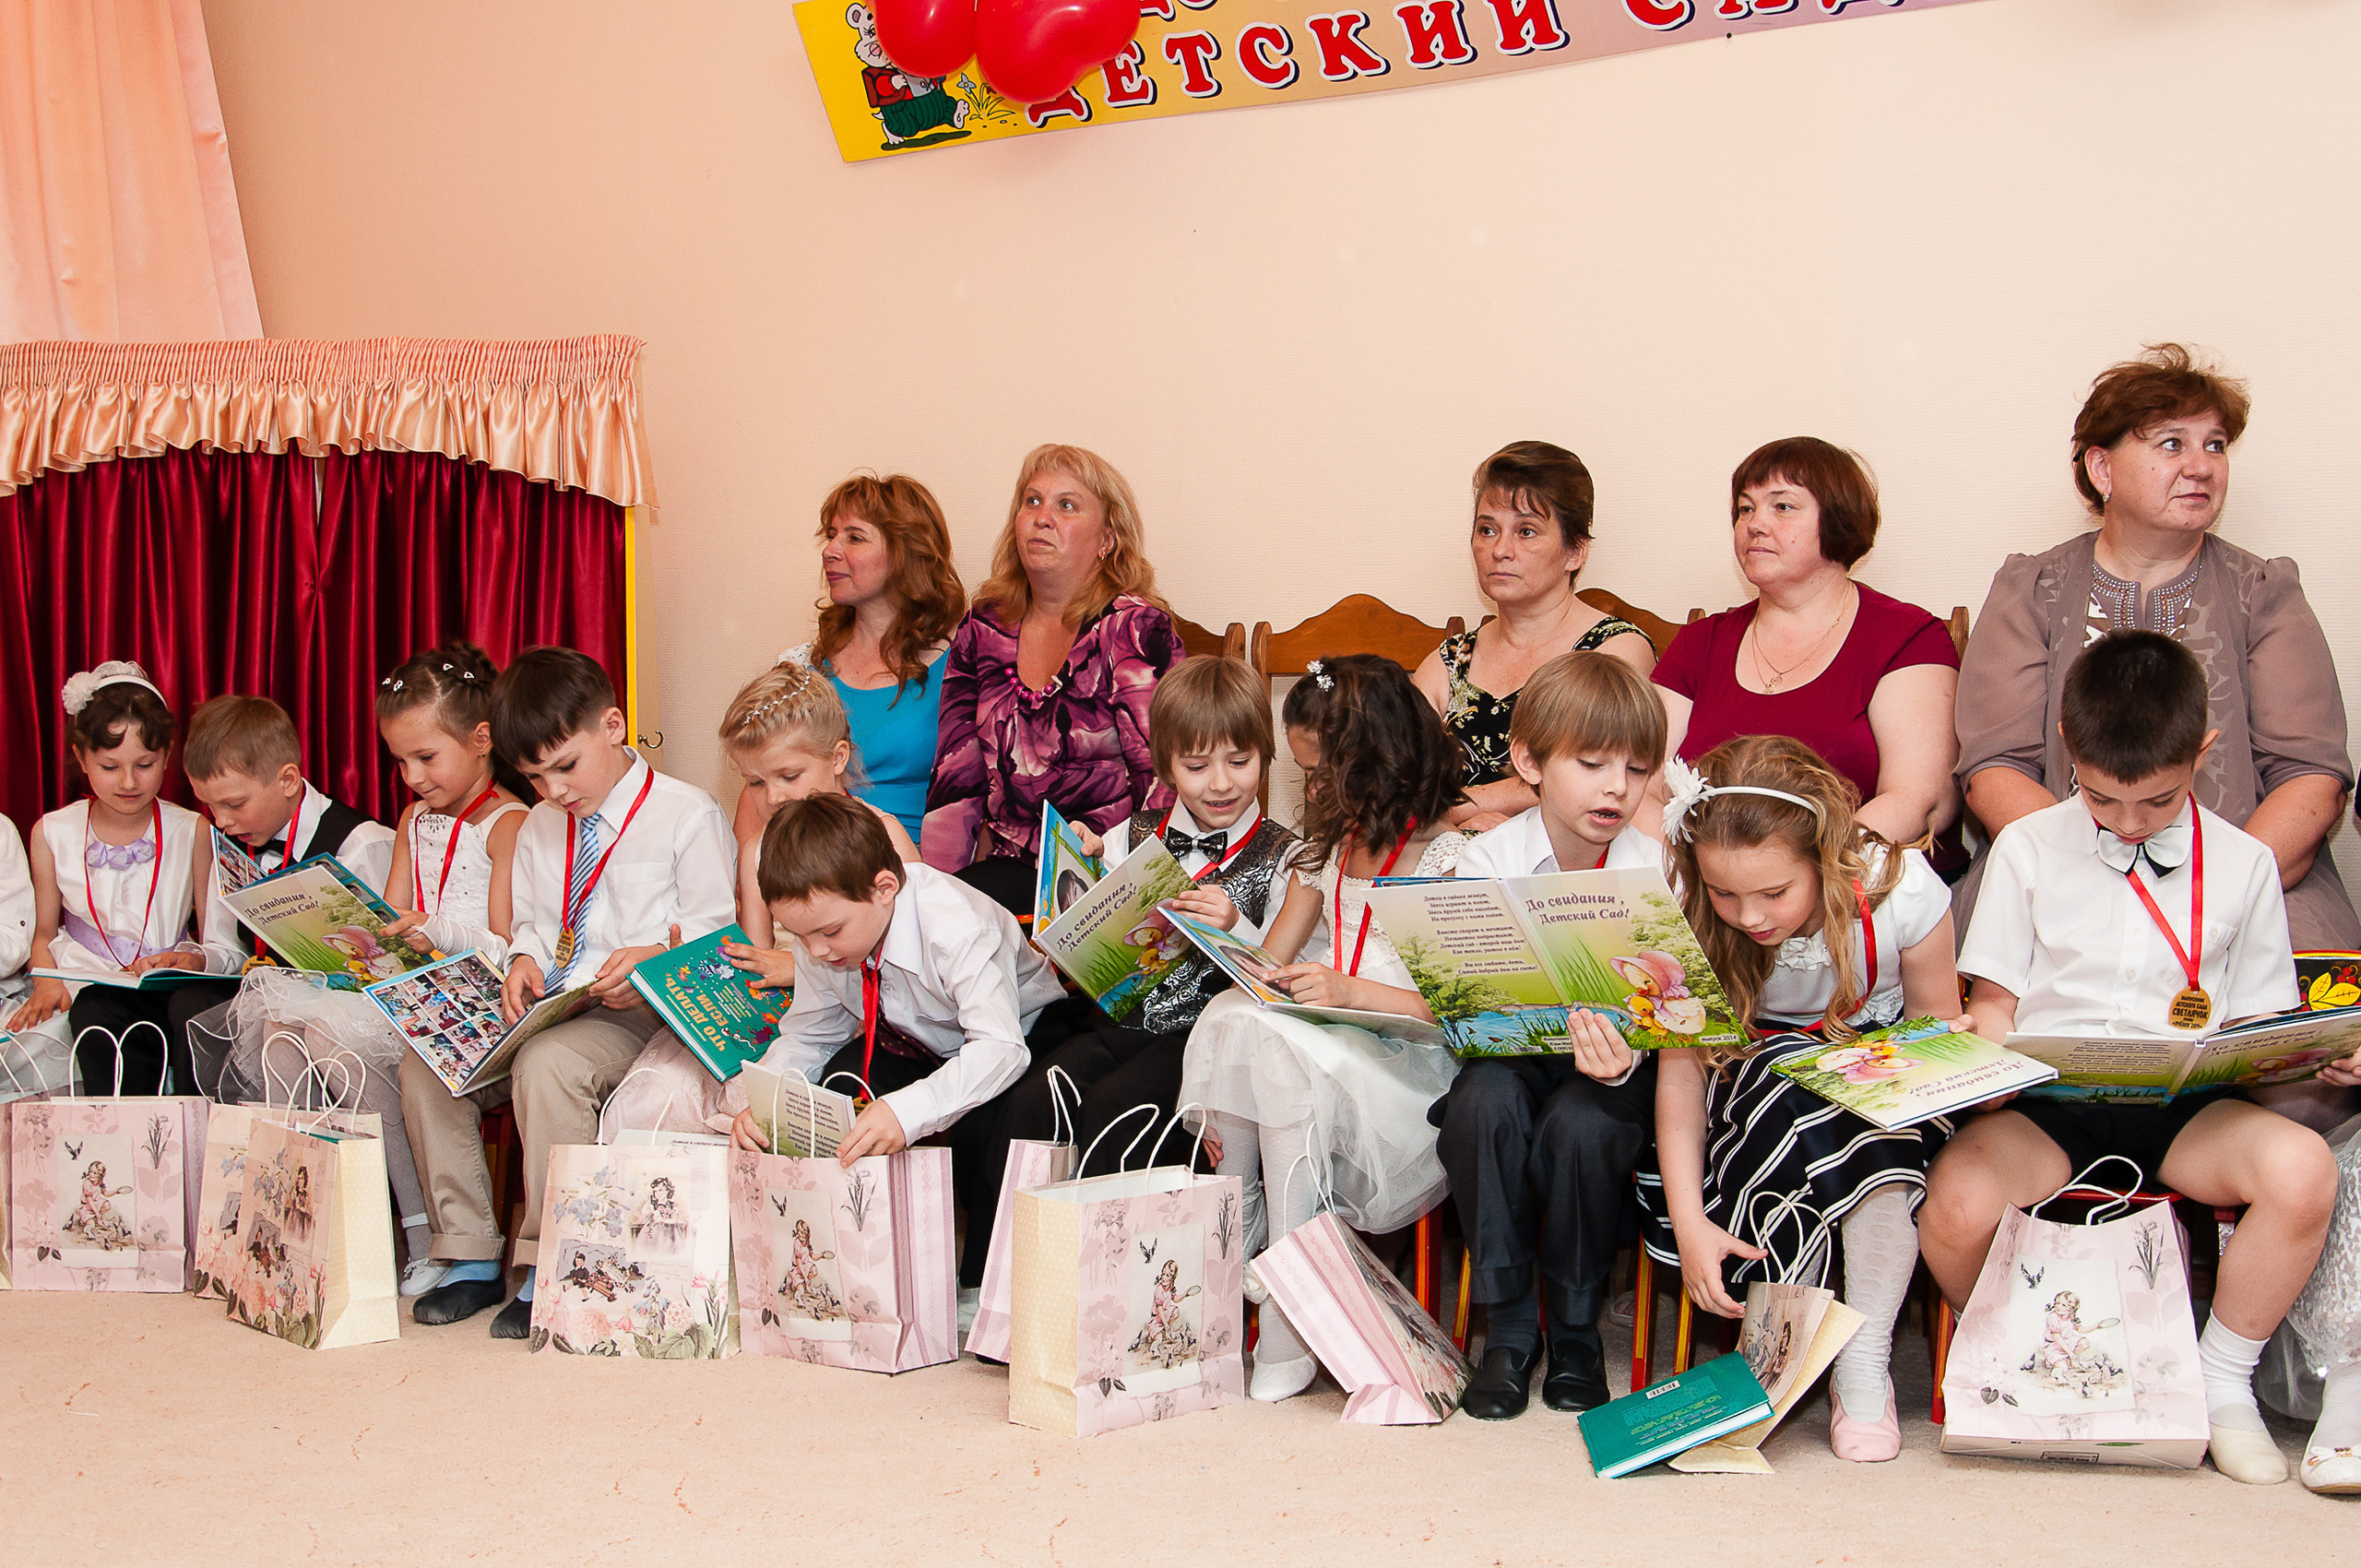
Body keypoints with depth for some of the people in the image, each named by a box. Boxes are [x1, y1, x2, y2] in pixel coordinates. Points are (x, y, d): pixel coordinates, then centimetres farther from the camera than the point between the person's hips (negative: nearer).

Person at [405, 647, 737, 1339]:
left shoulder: (687, 814, -2)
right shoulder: (538, 826, 20)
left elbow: (716, 933, -6)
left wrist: (654, 958, -25)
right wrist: (524, 961, 2)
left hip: (638, 1015, -7)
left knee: (548, 1063, -37)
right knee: (425, 1065, -14)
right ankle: (470, 1256, -6)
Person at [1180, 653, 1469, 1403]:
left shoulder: (1447, 857, -3)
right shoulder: (1325, 848, 19)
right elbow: (1269, 967, 16)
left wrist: (1352, 991, -23)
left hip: (1409, 1064, -6)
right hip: (1324, 1046, 6)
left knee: (1284, 1045, -34)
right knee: (1232, 1017, -25)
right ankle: (1229, 1263, -18)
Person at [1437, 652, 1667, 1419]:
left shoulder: (1653, 868, -7)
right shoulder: (1489, 859, -6)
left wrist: (1622, 1060, -33)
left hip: (1615, 1059, 0)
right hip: (1511, 1048, 1)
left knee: (1583, 1124, -32)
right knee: (1484, 1101, -32)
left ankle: (1577, 1329, -5)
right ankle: (1507, 1326, -14)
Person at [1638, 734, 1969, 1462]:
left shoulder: (1898, 888, -21)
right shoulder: (1690, 914, -19)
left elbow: (1939, 1027, -5)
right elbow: (1680, 1070, -16)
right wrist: (1689, 1221, -24)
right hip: (1751, 1087, 0)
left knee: (1882, 1127, -35)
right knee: (1785, 1083, -35)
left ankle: (1866, 1359, -22)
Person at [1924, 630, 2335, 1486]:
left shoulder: (2243, 864, 10)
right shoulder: (2028, 848, 8)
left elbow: (2258, 1025, 12)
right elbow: (1994, 1000, 9)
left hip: (2184, 1109, 1)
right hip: (2047, 1105, -1)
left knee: (2302, 1168, -30)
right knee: (1956, 1203, -31)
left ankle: (2224, 1382, -6)